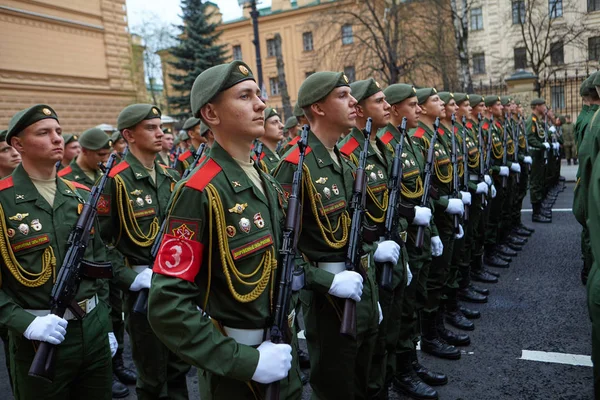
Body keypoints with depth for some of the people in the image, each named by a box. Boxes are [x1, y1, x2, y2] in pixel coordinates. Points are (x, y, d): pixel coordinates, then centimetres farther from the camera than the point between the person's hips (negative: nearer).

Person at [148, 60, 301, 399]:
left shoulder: (268, 183, 4)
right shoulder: (200, 193, -21)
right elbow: (167, 307, -24)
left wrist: (290, 319, 5)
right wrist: (245, 362, -22)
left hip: (282, 353, 8)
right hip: (236, 371, -7)